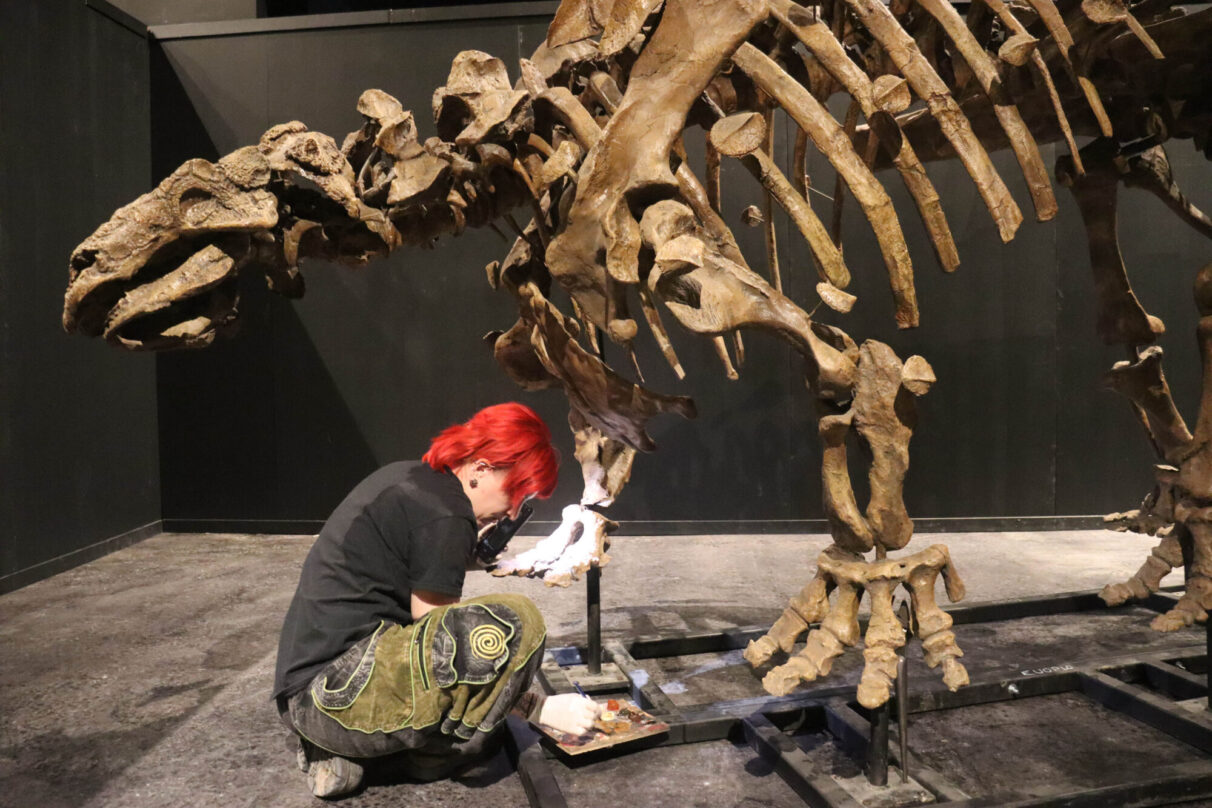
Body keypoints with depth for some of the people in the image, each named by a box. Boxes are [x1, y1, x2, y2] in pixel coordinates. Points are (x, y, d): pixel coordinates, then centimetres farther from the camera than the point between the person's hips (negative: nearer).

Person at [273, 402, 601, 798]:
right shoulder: (446, 515, -14)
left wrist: (467, 553, 13)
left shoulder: (404, 478, 14)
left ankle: (334, 751, 13)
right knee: (515, 623, -20)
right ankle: (435, 754, 0)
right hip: (341, 693, -10)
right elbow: (439, 647, -12)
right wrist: (542, 709, -5)